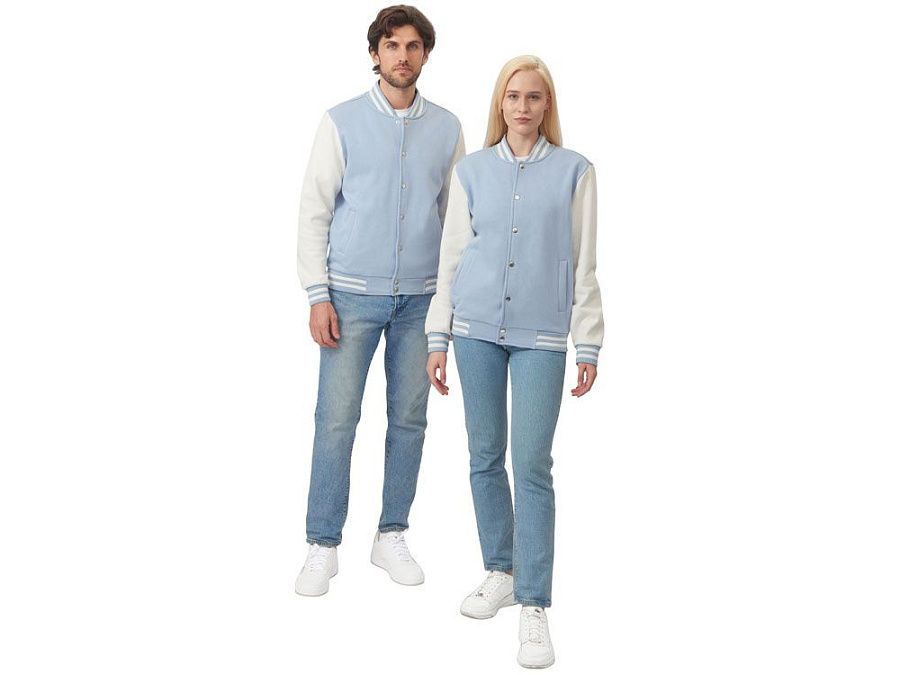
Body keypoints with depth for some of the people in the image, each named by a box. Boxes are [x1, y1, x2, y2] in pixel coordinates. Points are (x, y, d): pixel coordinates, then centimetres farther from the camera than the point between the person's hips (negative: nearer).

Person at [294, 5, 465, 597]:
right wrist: (318, 296, -8)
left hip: (421, 299, 3)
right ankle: (323, 546, 8)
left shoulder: (447, 128, 7)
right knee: (337, 420, -3)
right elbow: (314, 211, -1)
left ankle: (392, 535, 21)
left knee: (409, 420, 7)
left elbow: (456, 217, 11)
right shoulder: (342, 123, 0)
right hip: (353, 296, -2)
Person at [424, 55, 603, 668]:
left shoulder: (574, 171, 3)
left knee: (532, 466, -7)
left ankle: (534, 607, -1)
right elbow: (453, 256, 10)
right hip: (476, 329, 3)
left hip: (541, 336, -3)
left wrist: (589, 344, -1)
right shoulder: (472, 171, 8)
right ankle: (501, 572, 26)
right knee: (485, 456, 9)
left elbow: (585, 264, 3)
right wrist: (437, 337, 7)